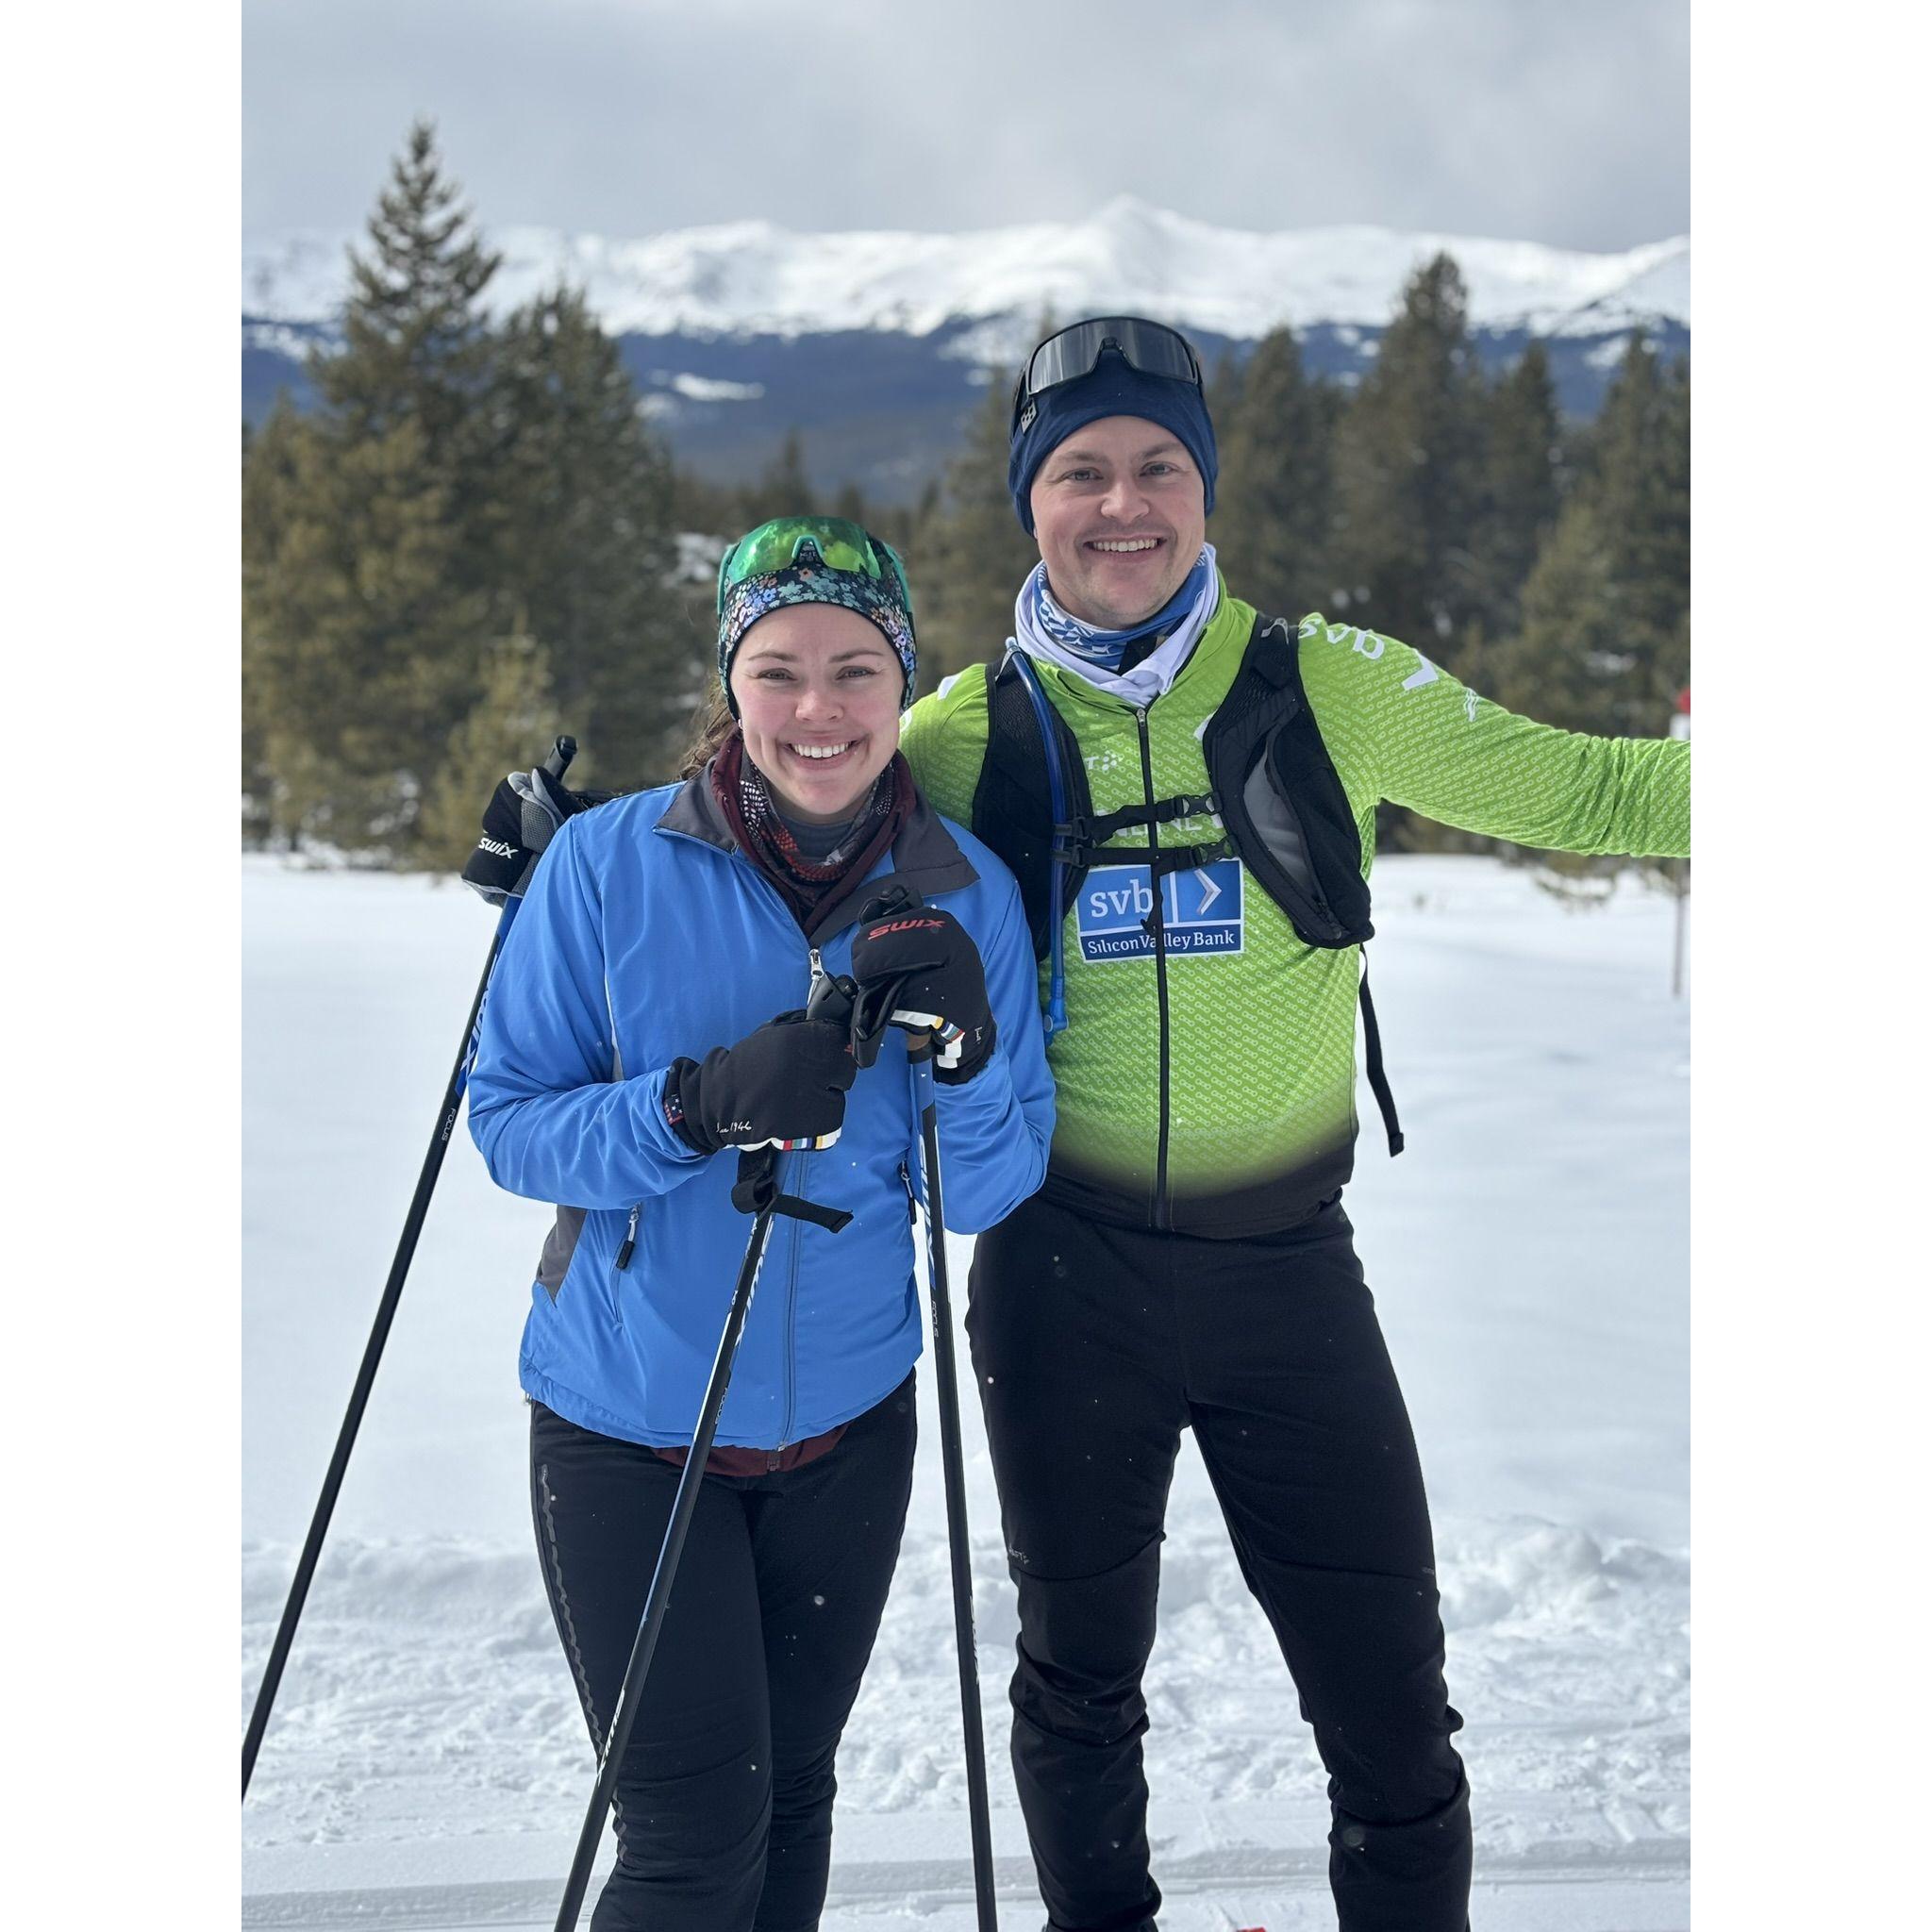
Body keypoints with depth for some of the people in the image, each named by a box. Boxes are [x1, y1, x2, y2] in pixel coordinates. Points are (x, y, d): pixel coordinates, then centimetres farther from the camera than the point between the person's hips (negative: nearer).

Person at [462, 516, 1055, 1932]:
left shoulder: (966, 894, -5)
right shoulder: (609, 862, -12)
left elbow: (988, 1193, -4)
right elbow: (510, 1121, -12)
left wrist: (967, 1050, -23)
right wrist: (701, 1105, -28)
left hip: (847, 1421, 3)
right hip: (628, 1419, -3)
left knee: (793, 1799, 18)